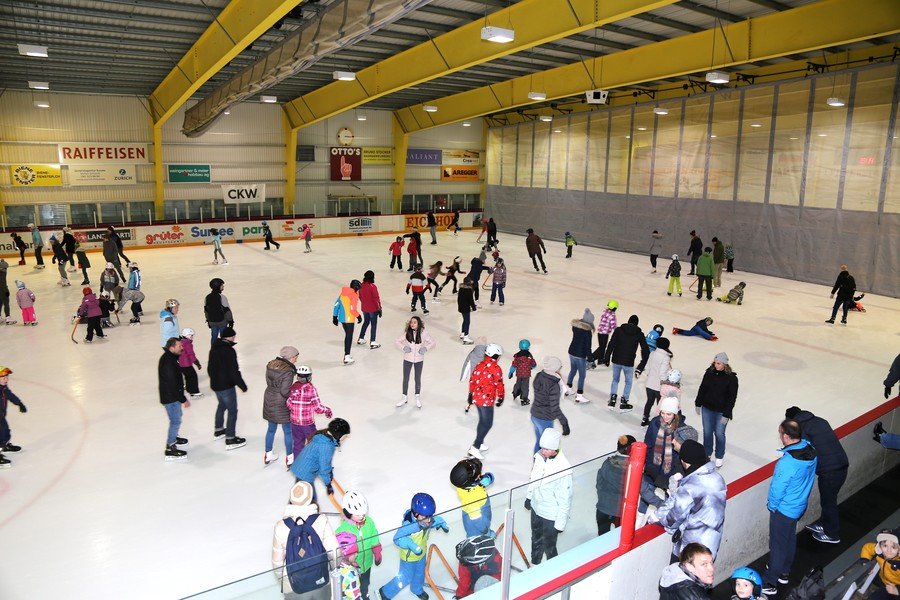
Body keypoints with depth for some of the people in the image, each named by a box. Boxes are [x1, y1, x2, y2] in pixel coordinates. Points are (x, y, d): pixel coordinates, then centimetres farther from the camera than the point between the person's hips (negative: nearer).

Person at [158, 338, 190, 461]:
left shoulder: (169, 357, 2)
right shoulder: (168, 363, -30)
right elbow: (173, 385, -28)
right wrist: (183, 400, -21)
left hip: (172, 395, 11)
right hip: (170, 397, -10)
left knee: (177, 416, 27)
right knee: (175, 421, -1)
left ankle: (173, 438, 47)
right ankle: (170, 448, 9)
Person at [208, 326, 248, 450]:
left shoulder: (214, 348, 5)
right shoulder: (229, 351, -22)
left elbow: (210, 367, 17)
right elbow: (234, 372, -23)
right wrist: (243, 386, -13)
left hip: (215, 384, 9)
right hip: (226, 386, -9)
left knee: (222, 405, 28)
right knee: (232, 411, 1)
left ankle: (218, 430, 45)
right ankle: (230, 440, 3)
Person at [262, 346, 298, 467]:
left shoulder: (271, 364, -2)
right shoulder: (288, 371, -25)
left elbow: (269, 382, 6)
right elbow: (285, 391, -24)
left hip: (269, 400, 7)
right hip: (281, 404, -7)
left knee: (271, 428, 22)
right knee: (288, 431, 11)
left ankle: (268, 455, 36)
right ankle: (290, 458, 23)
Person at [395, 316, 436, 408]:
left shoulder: (423, 333, -13)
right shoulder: (407, 333, -10)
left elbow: (432, 342, -3)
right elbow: (396, 341, -1)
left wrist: (425, 348, -18)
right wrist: (403, 348, -15)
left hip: (419, 360, -1)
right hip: (407, 359, 1)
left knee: (418, 379, 13)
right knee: (405, 379, 12)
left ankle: (417, 397, 33)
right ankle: (404, 397, 30)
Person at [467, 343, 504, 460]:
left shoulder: (479, 365, 4)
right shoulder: (495, 368, -17)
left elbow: (472, 380, 11)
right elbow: (499, 385, -13)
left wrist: (471, 394, 22)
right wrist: (501, 398, 2)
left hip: (477, 398, 8)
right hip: (487, 400, -8)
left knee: (483, 421, 23)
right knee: (487, 424, 1)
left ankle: (480, 444, 35)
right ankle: (475, 448, -4)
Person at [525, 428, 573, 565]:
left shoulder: (563, 469, -33)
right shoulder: (540, 455, -14)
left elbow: (565, 499, -24)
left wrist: (560, 523, -16)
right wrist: (529, 497, 18)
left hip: (551, 515, -7)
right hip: (536, 508, 7)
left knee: (548, 546, 11)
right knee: (536, 539, 28)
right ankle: (535, 563, 53)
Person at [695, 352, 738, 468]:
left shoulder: (731, 378, -16)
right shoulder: (709, 373, -7)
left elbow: (732, 397, -13)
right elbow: (702, 388, 5)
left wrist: (726, 415, -13)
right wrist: (698, 404, 8)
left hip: (721, 412, -3)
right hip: (707, 409, 3)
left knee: (719, 434, 9)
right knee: (707, 432, 16)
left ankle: (719, 457, 31)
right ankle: (707, 453, 36)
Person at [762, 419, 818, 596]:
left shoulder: (787, 462, -36)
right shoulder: (811, 451, -11)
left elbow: (778, 488, -25)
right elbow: (807, 478, 4)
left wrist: (771, 505, -5)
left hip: (784, 510, -8)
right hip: (800, 505, 8)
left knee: (778, 545, 8)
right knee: (790, 539, 25)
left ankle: (770, 583, 23)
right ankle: (784, 572, 45)